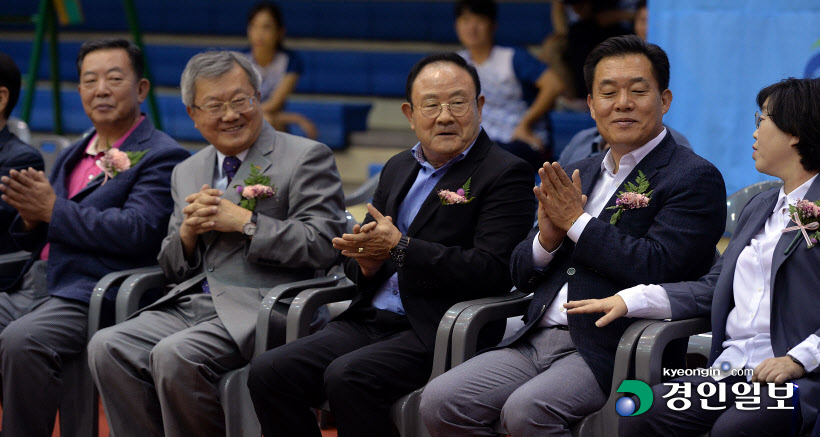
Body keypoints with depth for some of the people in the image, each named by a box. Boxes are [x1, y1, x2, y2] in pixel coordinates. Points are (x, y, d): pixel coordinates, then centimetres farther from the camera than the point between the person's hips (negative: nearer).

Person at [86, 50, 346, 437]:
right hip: (190, 303, 6)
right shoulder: (187, 173, 22)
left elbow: (323, 245, -9)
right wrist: (188, 231, 0)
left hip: (257, 309, -6)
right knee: (107, 347, -19)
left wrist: (243, 222, -11)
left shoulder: (307, 158, 2)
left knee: (175, 355, -32)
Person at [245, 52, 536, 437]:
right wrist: (367, 262, -2)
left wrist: (400, 248, -17)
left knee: (347, 377, -32)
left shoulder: (506, 174, -3)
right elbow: (355, 263, 24)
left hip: (433, 333, -7)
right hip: (370, 322, 7)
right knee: (268, 372, -14)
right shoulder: (398, 169, 20)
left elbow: (493, 271, -16)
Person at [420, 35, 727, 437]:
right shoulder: (576, 176, 20)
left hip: (609, 353, -7)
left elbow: (657, 267, -16)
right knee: (439, 402, -13)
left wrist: (576, 222, -8)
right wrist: (548, 237, -3)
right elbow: (522, 276, 20)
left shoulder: (695, 178, -2)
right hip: (538, 340, 7)